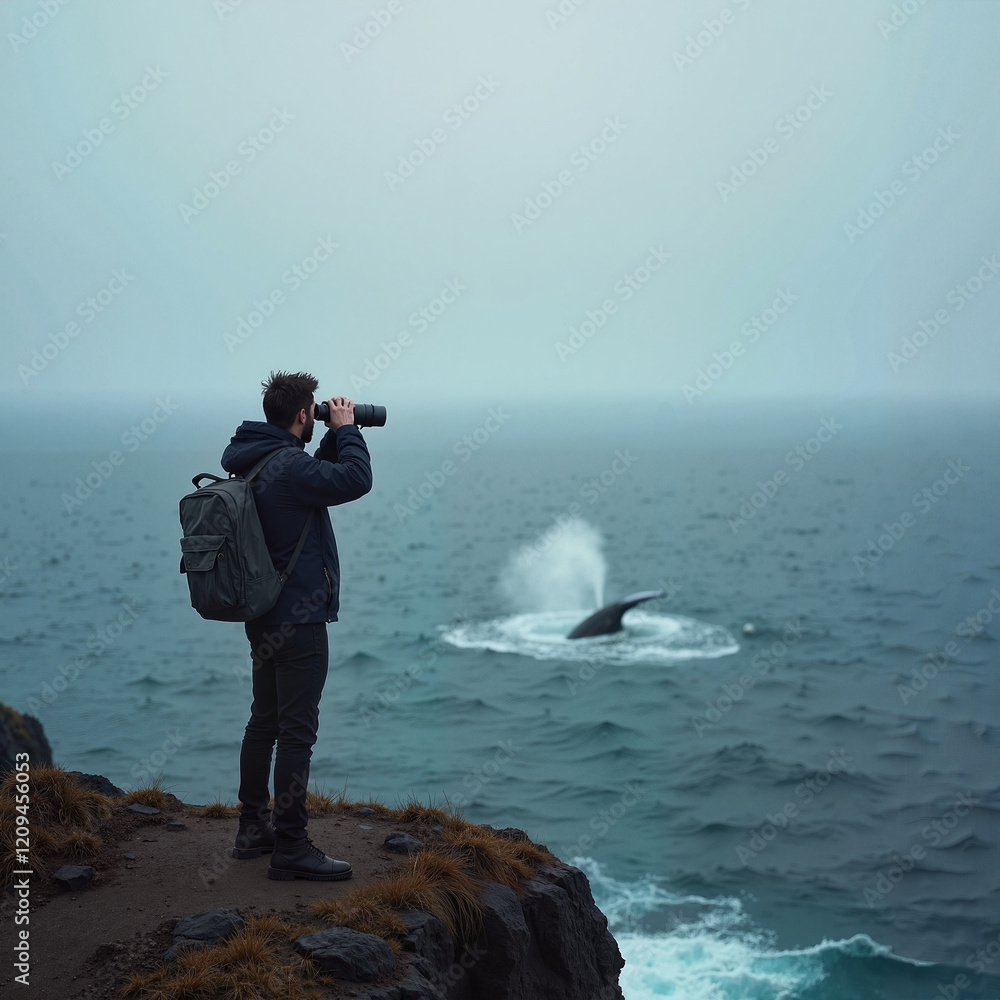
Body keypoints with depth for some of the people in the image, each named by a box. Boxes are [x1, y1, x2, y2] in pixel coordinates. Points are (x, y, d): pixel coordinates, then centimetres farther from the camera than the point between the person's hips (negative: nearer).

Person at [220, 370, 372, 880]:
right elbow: (356, 480, -23)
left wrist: (335, 438, 14)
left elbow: (319, 476, 24)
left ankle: (254, 827, 27)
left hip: (265, 615, 10)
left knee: (265, 722, 18)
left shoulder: (254, 461, 11)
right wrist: (346, 429, -9)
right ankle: (290, 848, -2)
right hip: (298, 619, -10)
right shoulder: (288, 465, -20)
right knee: (297, 729, -6)